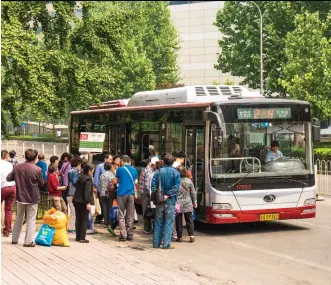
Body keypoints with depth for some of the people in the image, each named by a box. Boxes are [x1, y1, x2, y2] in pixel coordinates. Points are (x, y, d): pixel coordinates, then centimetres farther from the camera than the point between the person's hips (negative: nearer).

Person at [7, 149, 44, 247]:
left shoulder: (17, 167, -7)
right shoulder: (37, 170, -17)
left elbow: (8, 178, 4)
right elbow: (41, 184, -6)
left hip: (20, 197, 4)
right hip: (33, 198, -4)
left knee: (19, 218, 19)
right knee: (31, 220, 4)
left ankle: (15, 239, 26)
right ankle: (28, 241, 1)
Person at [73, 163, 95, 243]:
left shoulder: (80, 177, 12)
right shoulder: (88, 179, -14)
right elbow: (87, 192, -21)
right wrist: (88, 203, -22)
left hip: (77, 201, 8)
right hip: (83, 202, -8)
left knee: (78, 219, 13)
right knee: (84, 220, -1)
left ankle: (78, 236, 18)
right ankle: (82, 238, -1)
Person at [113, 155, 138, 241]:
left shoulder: (120, 169, -5)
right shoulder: (134, 170, 5)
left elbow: (115, 181, 3)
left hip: (122, 194, -3)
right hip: (131, 194, 3)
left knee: (121, 216, 2)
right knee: (130, 216, 9)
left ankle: (123, 235, -5)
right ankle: (130, 235, 10)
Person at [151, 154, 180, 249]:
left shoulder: (158, 172, 3)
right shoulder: (175, 173, -2)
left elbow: (153, 185, -7)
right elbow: (176, 187, -12)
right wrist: (168, 195, -13)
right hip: (170, 202, -2)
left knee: (158, 222, 10)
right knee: (168, 222, 2)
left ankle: (156, 243, 12)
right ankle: (166, 244, -1)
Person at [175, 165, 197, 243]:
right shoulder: (189, 181, -3)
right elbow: (193, 192, 4)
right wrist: (194, 201, 15)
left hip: (178, 204, -1)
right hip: (188, 204, 2)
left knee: (179, 221, 6)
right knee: (189, 220, 8)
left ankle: (179, 237, 9)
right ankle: (191, 235, 0)